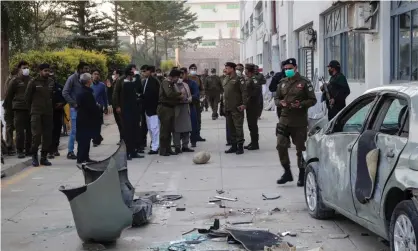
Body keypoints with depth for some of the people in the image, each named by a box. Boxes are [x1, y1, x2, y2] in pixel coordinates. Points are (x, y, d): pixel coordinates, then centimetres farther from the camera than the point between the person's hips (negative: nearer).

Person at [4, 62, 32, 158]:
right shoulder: (15, 81, 2)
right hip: (19, 109, -4)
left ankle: (28, 149, 15)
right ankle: (20, 151, 2)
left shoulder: (31, 80, 12)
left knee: (30, 131, 5)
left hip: (30, 109, 4)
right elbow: (8, 96, 3)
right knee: (20, 131, -5)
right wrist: (8, 110, 1)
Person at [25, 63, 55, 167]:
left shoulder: (51, 82, 8)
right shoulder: (33, 82, -4)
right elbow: (27, 97, 4)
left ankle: (44, 157, 12)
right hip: (36, 113, -4)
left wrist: (50, 107, 13)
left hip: (48, 113, 4)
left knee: (48, 136, 3)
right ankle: (34, 156, 4)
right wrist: (32, 108, 8)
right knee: (36, 135, -10)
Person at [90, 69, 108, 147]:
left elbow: (105, 97, 4)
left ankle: (96, 140, 13)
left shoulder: (102, 85, 1)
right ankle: (98, 138, 24)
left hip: (99, 108, -1)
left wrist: (106, 108, 3)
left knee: (97, 124, 3)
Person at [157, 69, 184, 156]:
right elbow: (169, 94, -27)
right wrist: (180, 94, -14)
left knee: (169, 130, 12)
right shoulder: (166, 83, -12)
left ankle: (168, 149, 19)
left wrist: (179, 97, 3)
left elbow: (173, 96, 22)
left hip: (170, 108, 9)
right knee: (164, 130, -5)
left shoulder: (171, 84, 19)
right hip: (164, 108, -9)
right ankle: (163, 150, 0)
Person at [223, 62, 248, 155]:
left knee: (238, 127, -4)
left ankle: (240, 146, 2)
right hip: (228, 108, 8)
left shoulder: (239, 79, -8)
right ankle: (233, 145, 19)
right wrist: (224, 102, 15)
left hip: (237, 108, -8)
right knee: (230, 127, 11)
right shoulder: (226, 79, 15)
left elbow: (244, 92, -13)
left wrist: (244, 104, -19)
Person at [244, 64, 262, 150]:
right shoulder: (248, 79, 14)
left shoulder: (254, 79, -15)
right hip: (249, 106, 9)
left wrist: (250, 98, -21)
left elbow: (257, 90, -27)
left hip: (253, 106, -9)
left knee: (253, 125, -4)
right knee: (251, 124, 14)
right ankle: (253, 142, 22)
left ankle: (255, 144, 2)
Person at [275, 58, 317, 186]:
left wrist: (301, 104, -19)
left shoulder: (304, 82, -3)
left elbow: (312, 100, -3)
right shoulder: (282, 83, 11)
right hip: (284, 119, 4)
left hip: (300, 121, -4)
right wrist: (281, 102, -5)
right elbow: (276, 98, 18)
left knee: (300, 148, 4)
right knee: (281, 146, -5)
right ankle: (287, 172, 11)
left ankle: (302, 175, 17)